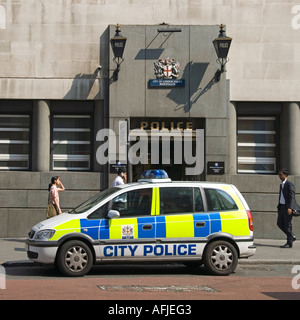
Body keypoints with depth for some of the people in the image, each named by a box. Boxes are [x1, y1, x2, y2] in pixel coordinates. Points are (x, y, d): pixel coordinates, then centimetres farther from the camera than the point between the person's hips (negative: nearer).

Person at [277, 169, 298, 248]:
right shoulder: (281, 184, 15)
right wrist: (279, 207, 20)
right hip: (282, 206, 9)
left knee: (287, 224, -5)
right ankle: (292, 236, 21)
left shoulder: (289, 184, -12)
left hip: (288, 207, -9)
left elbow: (292, 197, -18)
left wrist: (290, 208, -27)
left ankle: (289, 243, 3)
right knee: (280, 223, 7)